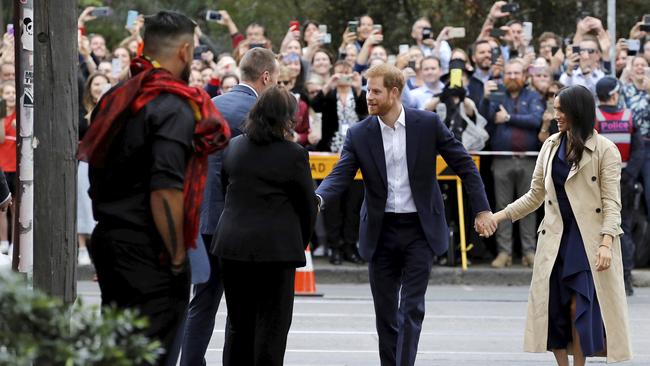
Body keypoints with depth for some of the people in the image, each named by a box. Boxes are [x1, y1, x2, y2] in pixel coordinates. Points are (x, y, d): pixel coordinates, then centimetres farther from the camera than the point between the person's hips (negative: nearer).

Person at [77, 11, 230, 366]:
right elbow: (165, 190, -21)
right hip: (147, 252, -8)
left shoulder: (114, 99, 12)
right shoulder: (175, 108, -14)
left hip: (106, 239, 8)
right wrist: (177, 257, -14)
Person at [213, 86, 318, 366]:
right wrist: (301, 243, 15)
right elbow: (308, 206, -1)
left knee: (238, 324, 13)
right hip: (275, 248, -5)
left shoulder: (234, 147, 5)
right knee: (272, 324, 1)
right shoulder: (293, 155, -9)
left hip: (232, 245, 5)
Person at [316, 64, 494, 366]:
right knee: (385, 311, 8)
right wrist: (317, 199, -31)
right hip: (381, 232, 2)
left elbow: (464, 165, 1)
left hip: (420, 230, -2)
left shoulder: (428, 124, -5)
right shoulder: (359, 134, -2)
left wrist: (482, 210, -2)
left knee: (411, 309, -8)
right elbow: (340, 176, -10)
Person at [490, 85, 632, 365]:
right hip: (555, 237, 5)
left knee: (580, 307, -9)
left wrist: (606, 243, -21)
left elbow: (611, 202, -10)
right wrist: (499, 216, 9)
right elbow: (535, 195, 15)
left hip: (588, 240, -5)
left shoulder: (604, 150, -6)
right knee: (552, 307, 2)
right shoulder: (551, 146, 10)